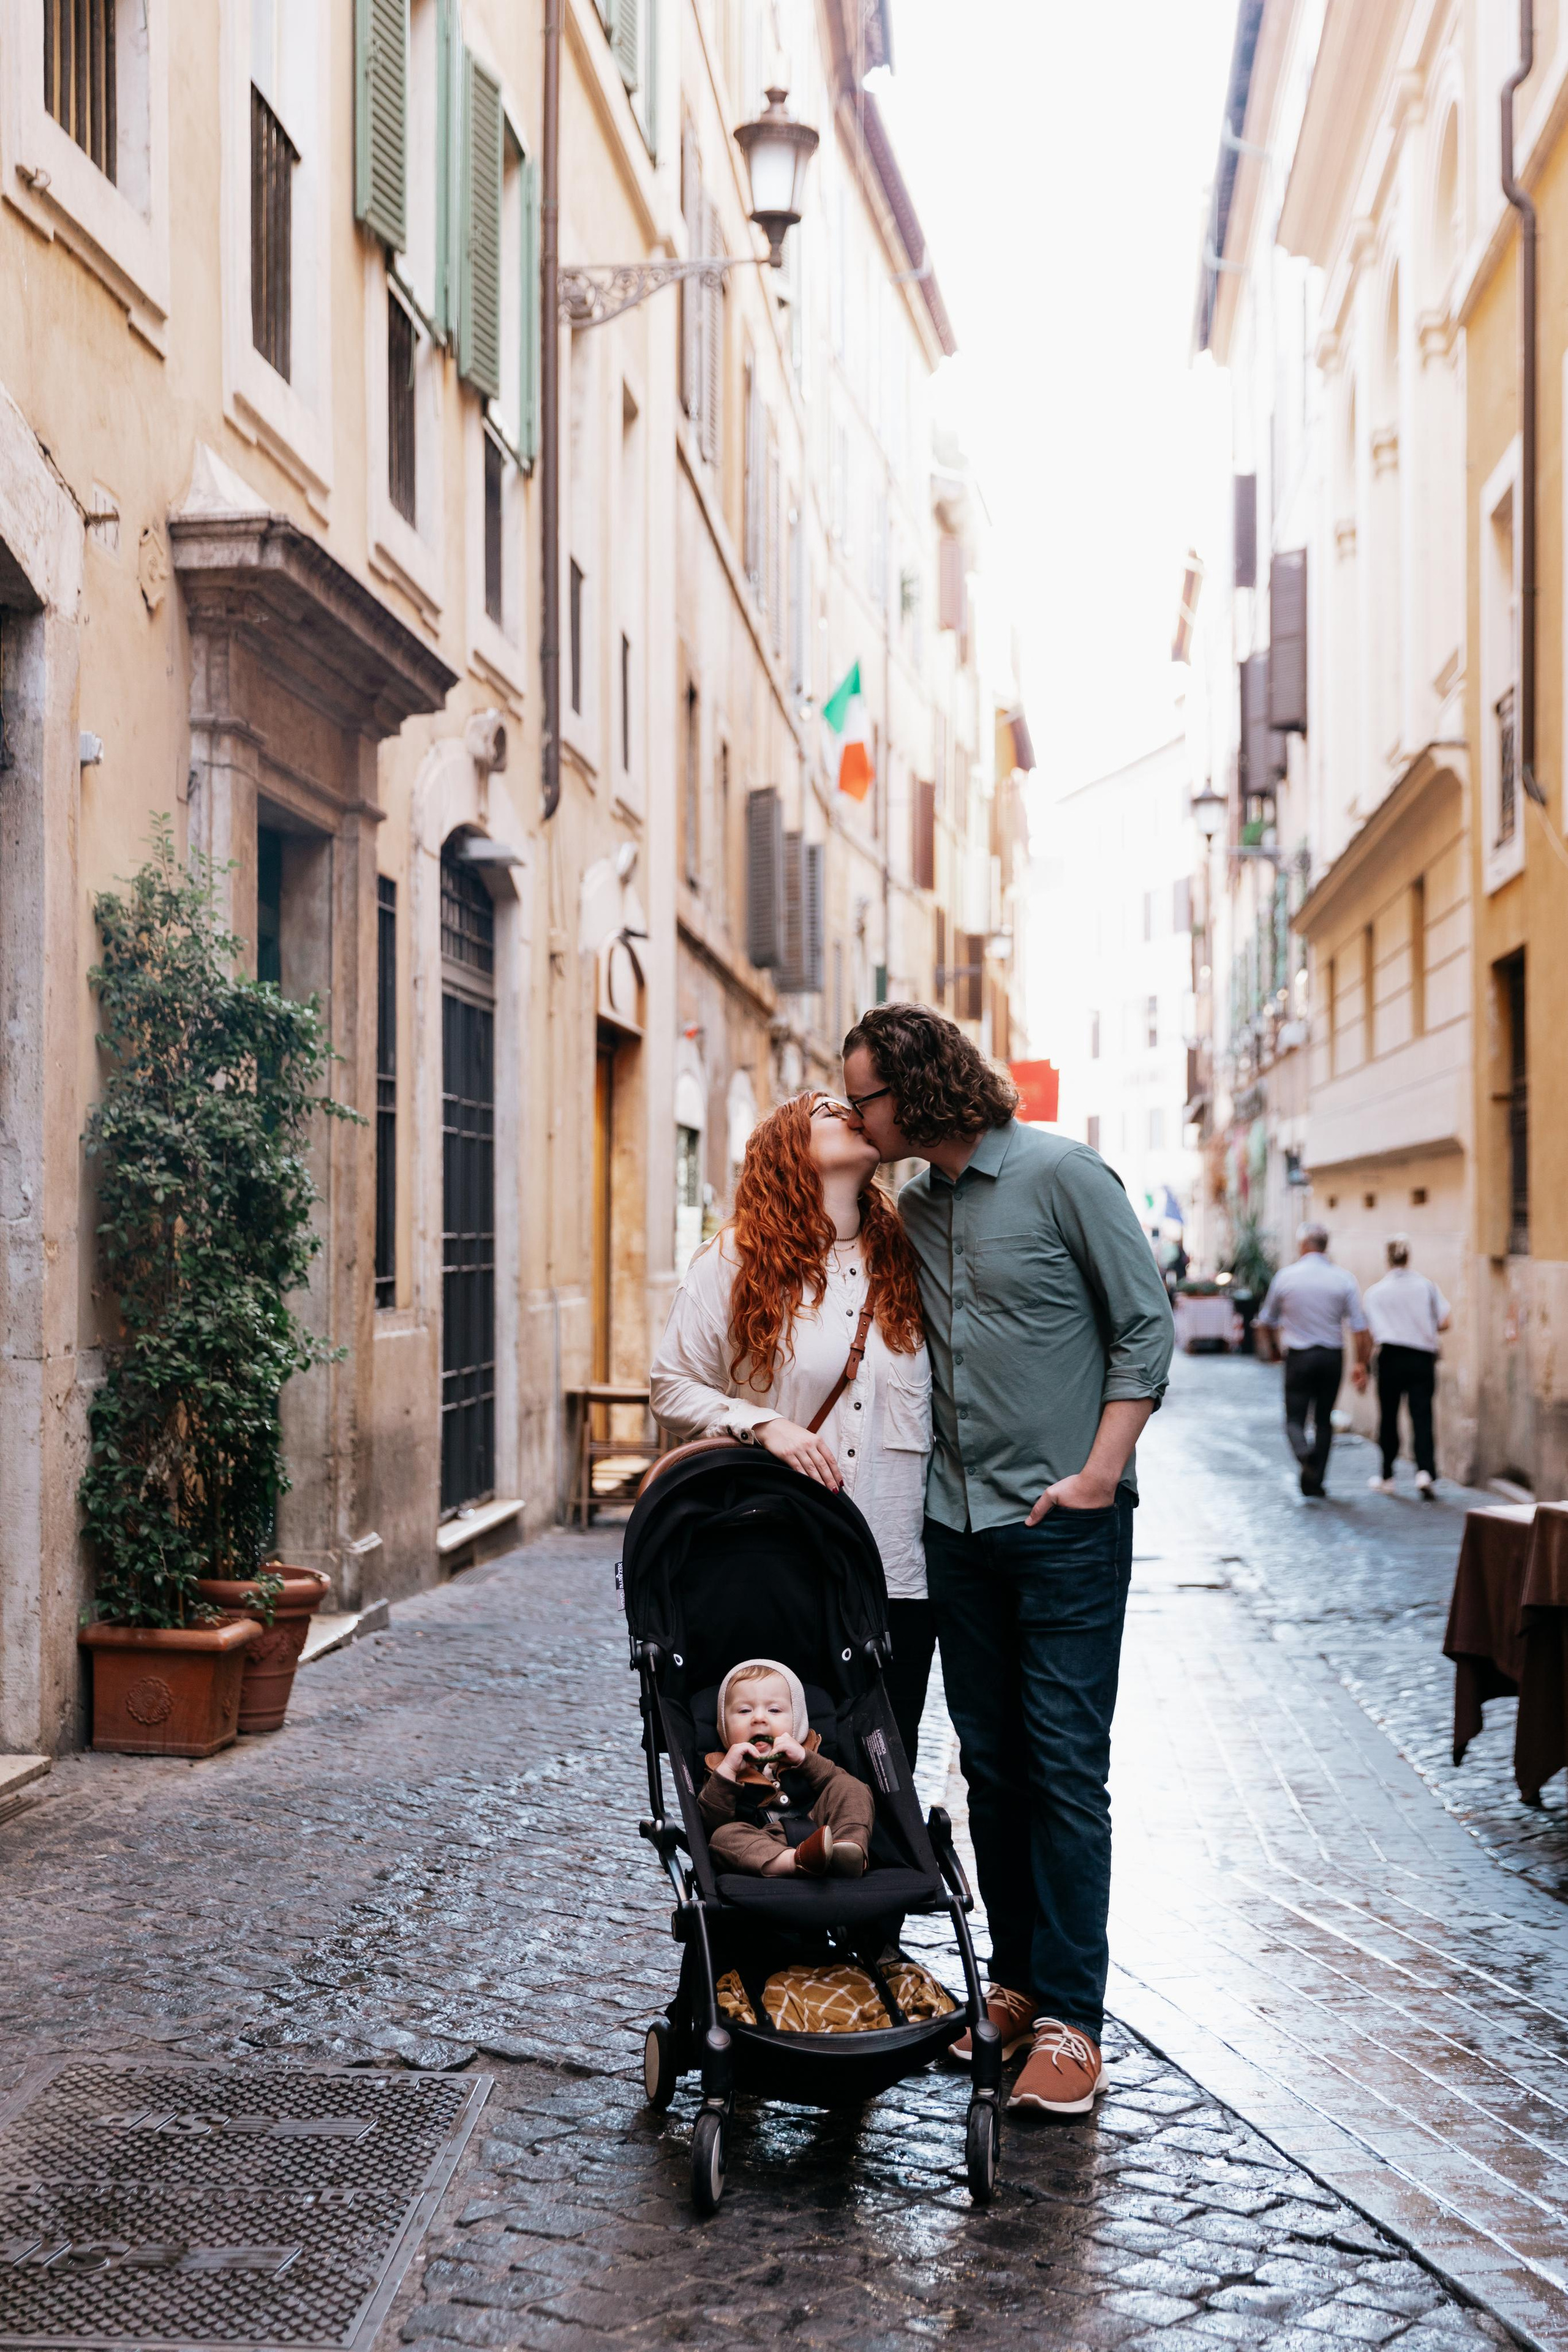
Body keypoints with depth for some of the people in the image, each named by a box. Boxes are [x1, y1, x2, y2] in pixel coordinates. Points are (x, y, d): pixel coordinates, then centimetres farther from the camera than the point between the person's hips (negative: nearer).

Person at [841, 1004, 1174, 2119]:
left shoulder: (1062, 1174, -8)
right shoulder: (913, 1209, 11)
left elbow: (1146, 1325, -7)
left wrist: (1098, 1472, -13)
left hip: (1067, 1523, -6)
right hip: (959, 1522, 6)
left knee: (1066, 1767, -5)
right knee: (992, 1764, 11)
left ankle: (1071, 2018, 3)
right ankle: (1016, 1983, 23)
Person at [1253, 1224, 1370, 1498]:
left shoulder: (1285, 1276, -3)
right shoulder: (1344, 1279, -1)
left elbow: (1267, 1321, 9)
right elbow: (1360, 1327, -5)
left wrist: (1268, 1342, 29)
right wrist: (1361, 1363, 4)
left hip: (1298, 1356, -2)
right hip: (1332, 1356, 2)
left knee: (1295, 1417, 5)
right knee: (1324, 1419, 13)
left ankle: (1303, 1451, -27)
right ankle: (1315, 1480, 11)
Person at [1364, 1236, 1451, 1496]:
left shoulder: (1376, 1291, -2)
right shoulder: (1427, 1287, 1)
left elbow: (1373, 1330, -5)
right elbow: (1443, 1323, 0)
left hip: (1391, 1358, 0)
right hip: (1422, 1359, 1)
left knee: (1388, 1418, 10)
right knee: (1422, 1416, -1)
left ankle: (1387, 1478, 18)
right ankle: (1425, 1470, -20)